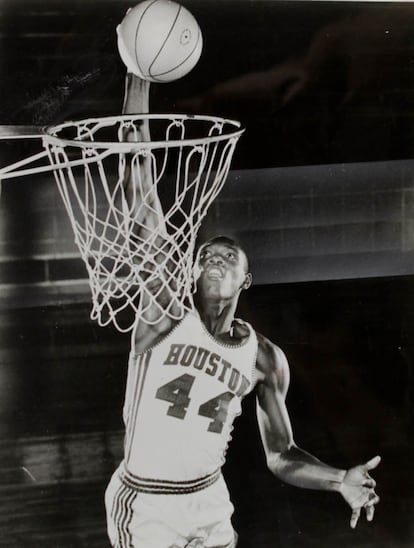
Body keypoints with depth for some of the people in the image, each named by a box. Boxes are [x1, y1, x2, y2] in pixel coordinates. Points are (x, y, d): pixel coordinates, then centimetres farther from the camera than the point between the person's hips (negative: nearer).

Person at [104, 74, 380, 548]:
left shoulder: (265, 357, -5)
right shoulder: (164, 309, -15)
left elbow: (281, 456, 0)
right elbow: (141, 209, -26)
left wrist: (340, 480, -20)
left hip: (210, 503, 3)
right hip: (146, 507, -3)